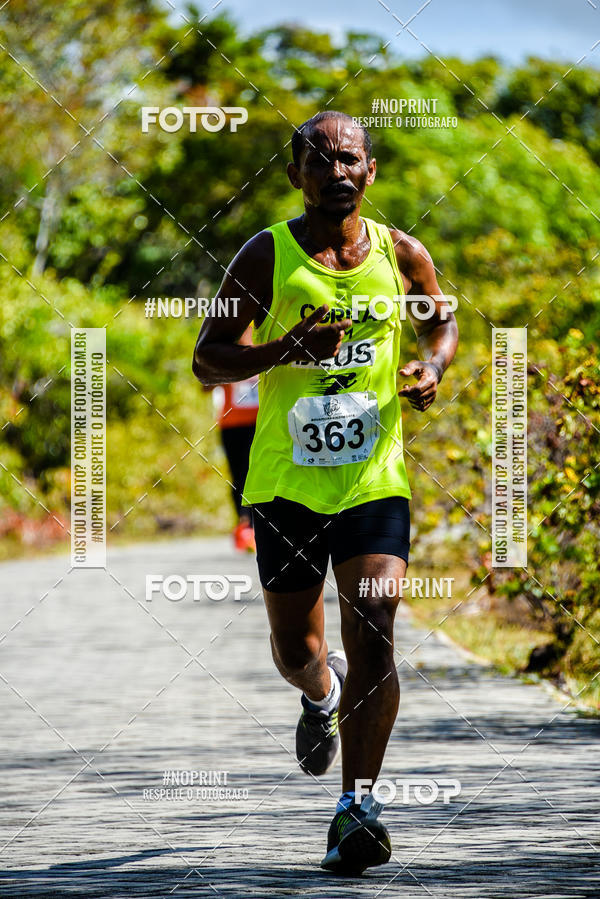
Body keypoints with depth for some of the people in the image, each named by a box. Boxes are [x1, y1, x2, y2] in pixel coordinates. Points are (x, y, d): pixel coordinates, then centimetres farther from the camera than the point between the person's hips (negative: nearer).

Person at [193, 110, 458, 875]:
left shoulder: (401, 255, 3)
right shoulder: (267, 257, -4)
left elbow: (442, 323, 21)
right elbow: (206, 359, -3)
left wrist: (433, 366, -2)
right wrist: (285, 350, -21)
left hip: (375, 478, 0)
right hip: (287, 481, 0)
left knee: (372, 638, -15)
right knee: (297, 650, 11)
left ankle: (354, 808, -11)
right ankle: (322, 695, 48)